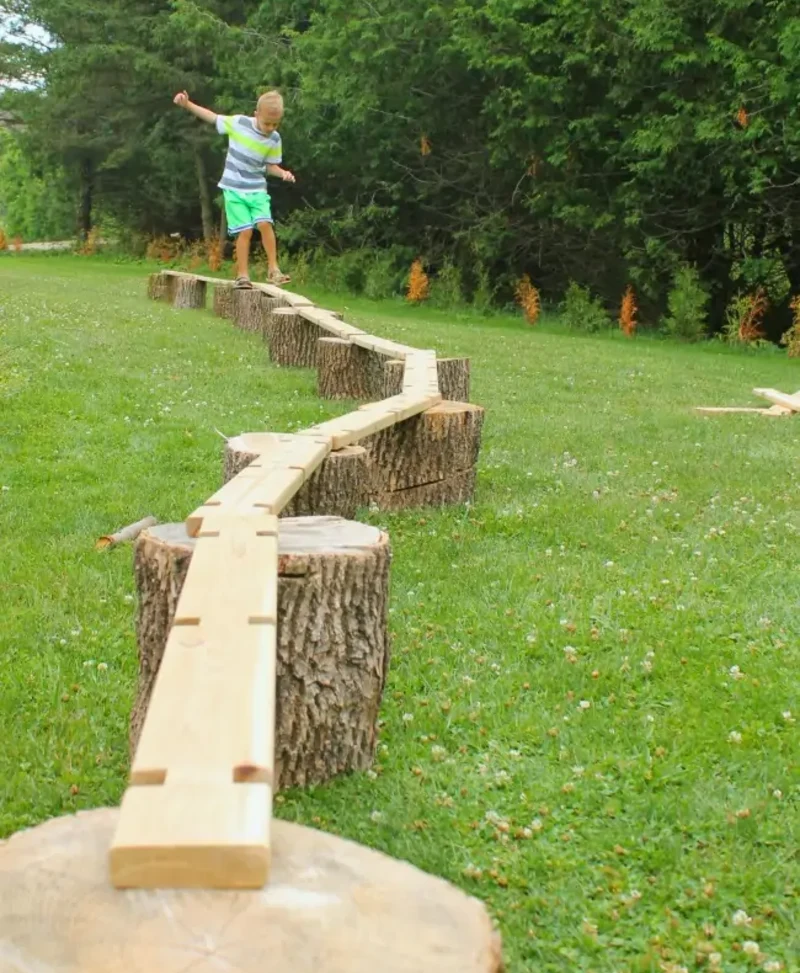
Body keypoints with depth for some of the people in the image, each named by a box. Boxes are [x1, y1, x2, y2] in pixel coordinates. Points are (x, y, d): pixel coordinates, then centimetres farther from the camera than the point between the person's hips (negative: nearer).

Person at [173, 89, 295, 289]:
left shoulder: (274, 140, -3)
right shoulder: (238, 123, -9)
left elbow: (270, 166, 4)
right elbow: (212, 117, 1)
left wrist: (283, 173, -16)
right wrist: (187, 104, -5)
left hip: (257, 190, 2)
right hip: (234, 189, -2)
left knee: (265, 223, -19)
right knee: (245, 231, -9)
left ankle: (273, 269, -11)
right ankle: (242, 275, -1)